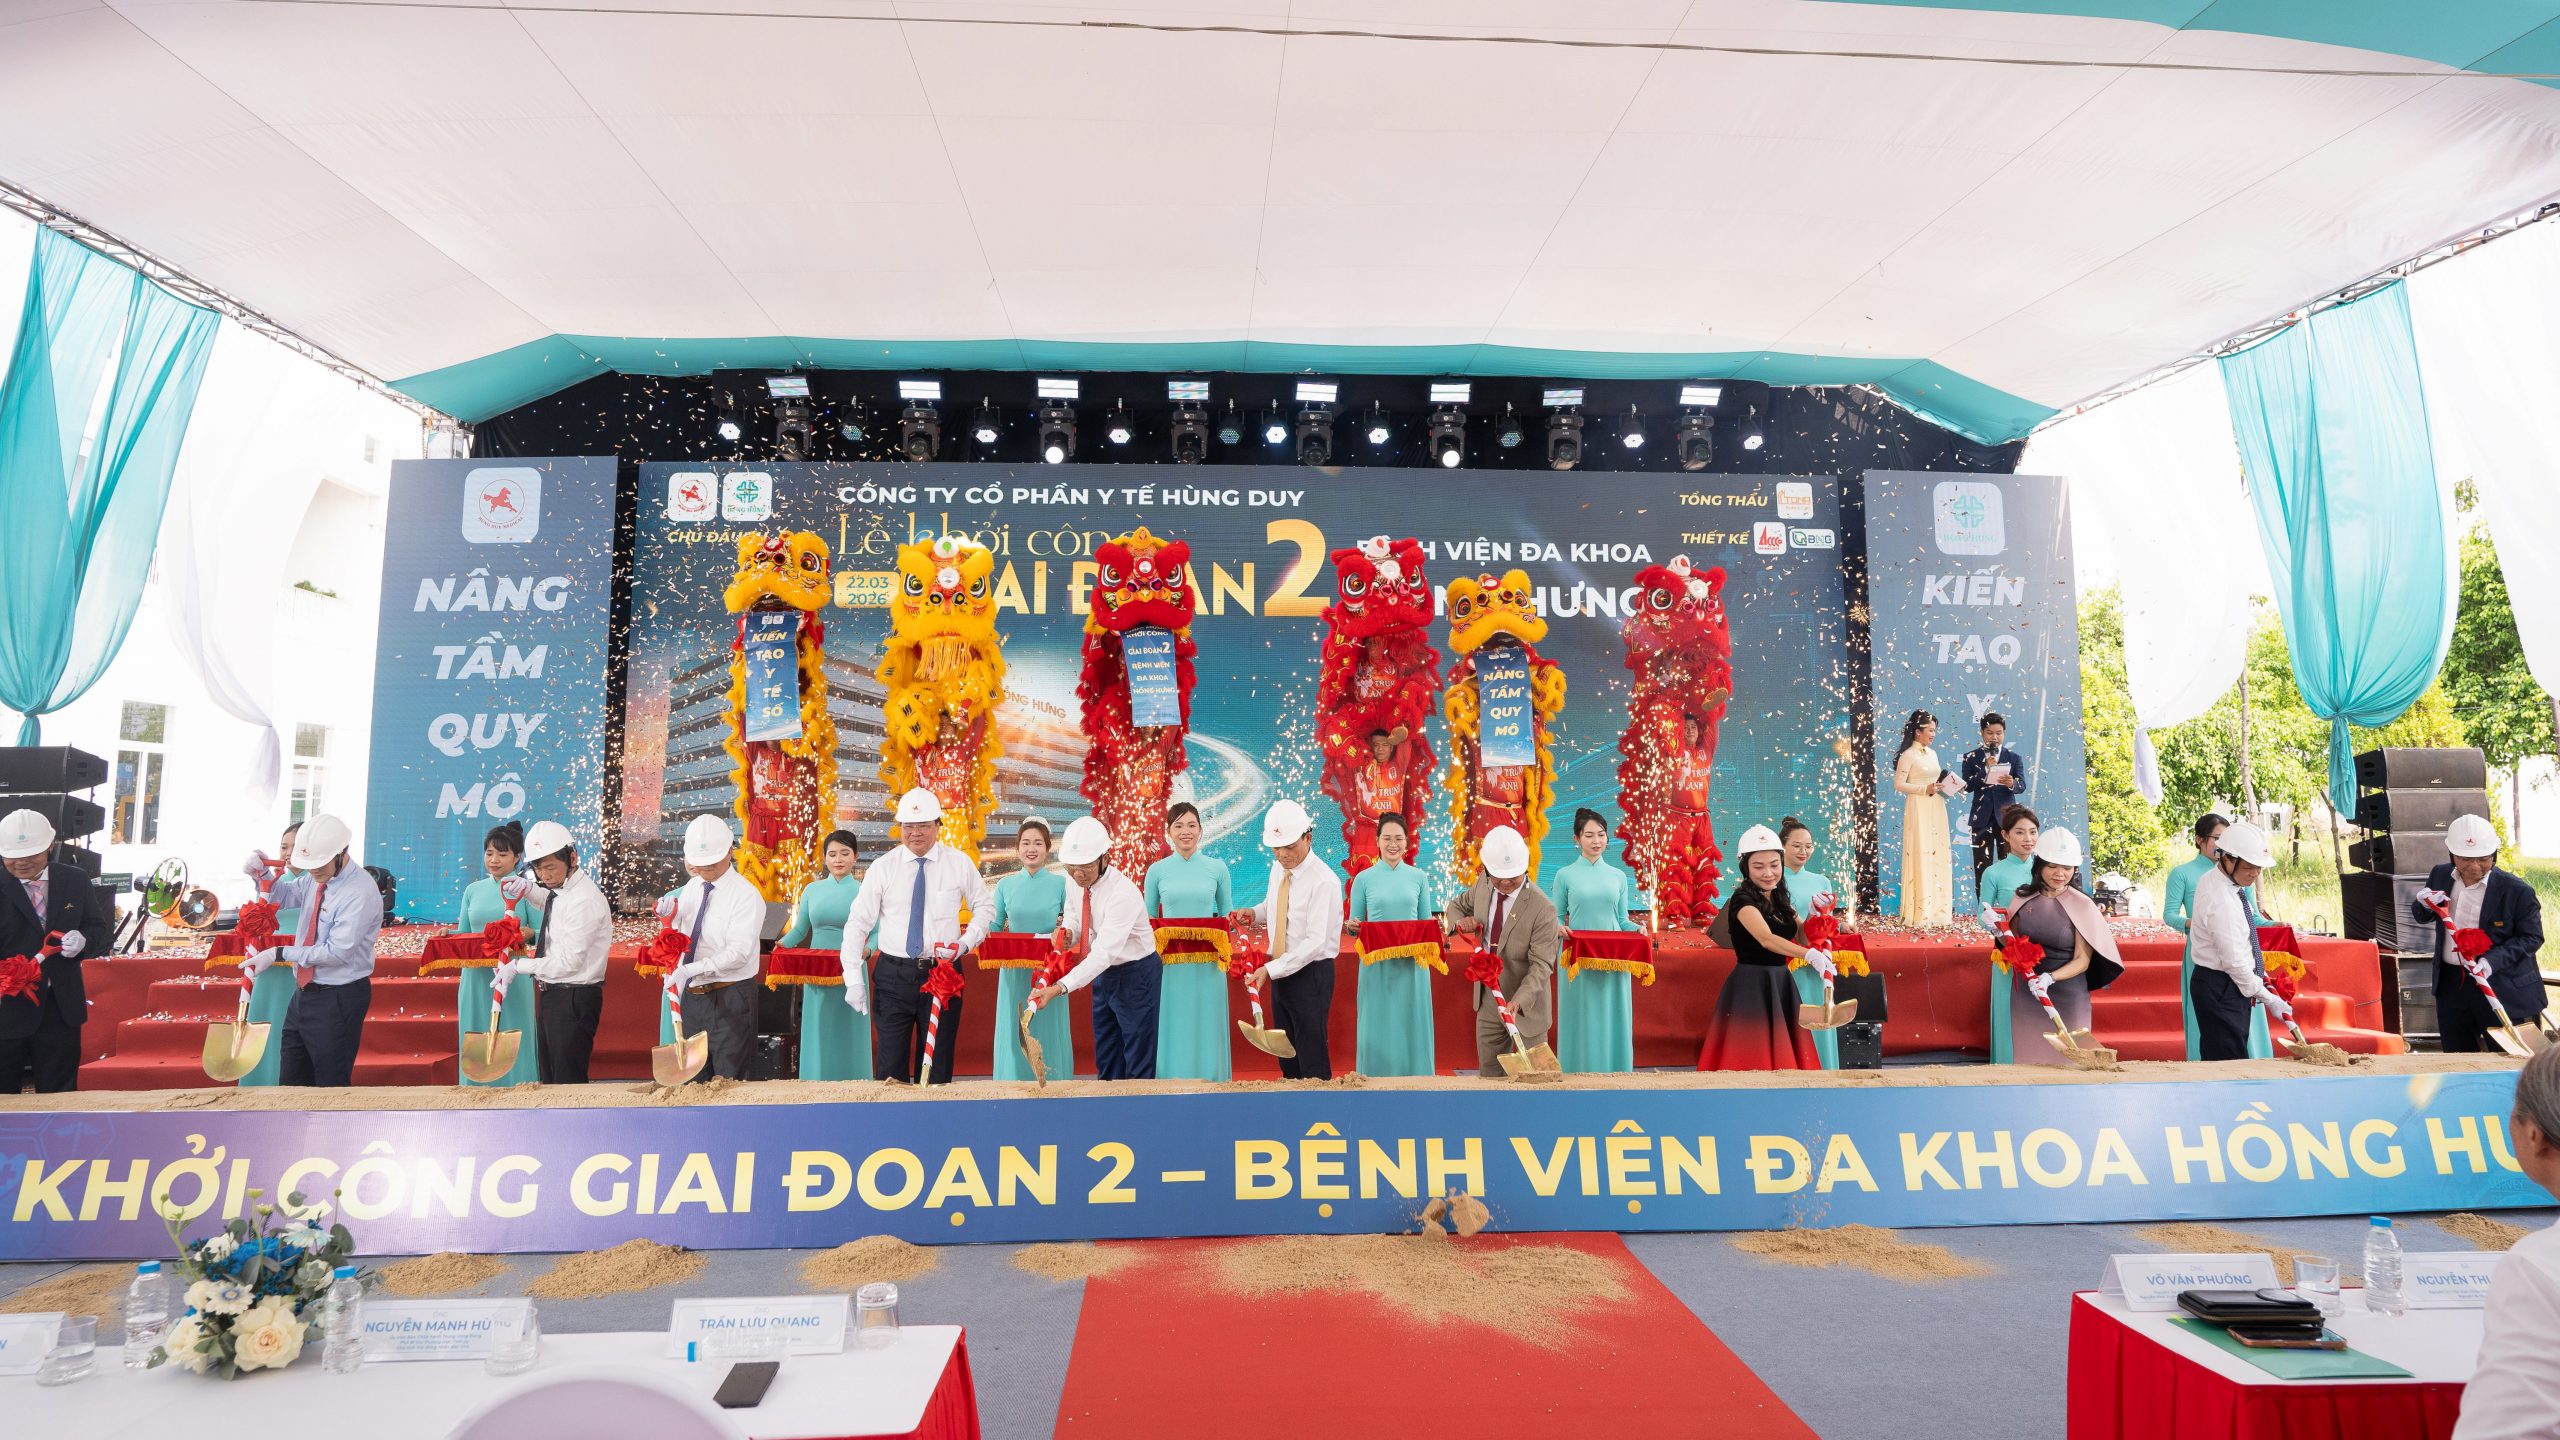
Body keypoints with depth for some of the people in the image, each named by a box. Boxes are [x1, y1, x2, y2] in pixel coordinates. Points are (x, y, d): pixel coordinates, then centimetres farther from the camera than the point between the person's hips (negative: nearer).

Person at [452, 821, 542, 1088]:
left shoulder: (525, 890, 1)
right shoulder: (473, 890, 13)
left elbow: (543, 934, -1)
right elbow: (462, 935, 17)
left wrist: (529, 933, -21)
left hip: (513, 980, -4)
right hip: (476, 979, 4)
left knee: (513, 1047, -1)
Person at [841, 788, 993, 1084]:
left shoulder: (959, 864, 0)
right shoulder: (882, 867, -1)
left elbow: (985, 907, 12)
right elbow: (857, 923, 0)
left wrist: (966, 943, -5)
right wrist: (853, 979, -6)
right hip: (893, 975, 0)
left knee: (938, 1066, 8)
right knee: (890, 1069, 0)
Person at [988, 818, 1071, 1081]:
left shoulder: (1060, 883, 0)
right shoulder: (1005, 885, 6)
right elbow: (994, 927, 10)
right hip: (1014, 972, 2)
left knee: (1049, 1036, 4)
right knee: (1014, 1036, 4)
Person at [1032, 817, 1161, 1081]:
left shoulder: (1123, 894, -31)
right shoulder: (1073, 880, -7)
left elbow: (1104, 952, -37)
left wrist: (1060, 987, -45)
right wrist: (1068, 931, -12)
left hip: (1135, 975, -8)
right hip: (1103, 973, 8)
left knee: (1139, 1066, 0)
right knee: (1105, 1061, 17)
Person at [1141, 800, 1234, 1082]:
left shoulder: (1217, 867, 2)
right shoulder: (1157, 870, 2)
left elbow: (1227, 914, 10)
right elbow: (1147, 918, 10)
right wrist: (1154, 940, -5)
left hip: (1208, 962, 0)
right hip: (1168, 961, 0)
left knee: (1206, 1028, 5)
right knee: (1173, 1029, 4)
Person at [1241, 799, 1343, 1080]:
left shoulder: (1324, 881, -20)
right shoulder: (1278, 869, 5)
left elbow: (1315, 942, -23)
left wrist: (1271, 969, -26)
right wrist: (1255, 913, 1)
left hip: (1310, 975, -8)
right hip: (1280, 972, 8)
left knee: (1313, 1062, -2)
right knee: (1287, 1057, 15)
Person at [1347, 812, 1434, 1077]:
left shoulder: (1417, 876, 7)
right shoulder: (1364, 879, 1)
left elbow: (1426, 922, 11)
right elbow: (1353, 925, 5)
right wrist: (1353, 927, -18)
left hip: (1412, 965, 2)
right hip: (1377, 964, -1)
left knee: (1412, 1028, 5)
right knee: (1378, 1030, 2)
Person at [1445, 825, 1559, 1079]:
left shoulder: (1542, 908, -23)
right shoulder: (1483, 885, -5)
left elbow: (1541, 964, -24)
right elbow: (1456, 904, 15)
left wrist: (1518, 1002, -38)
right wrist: (1460, 921, -9)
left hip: (1527, 1004, -5)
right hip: (1487, 1000, 5)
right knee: (1489, 1074, 15)